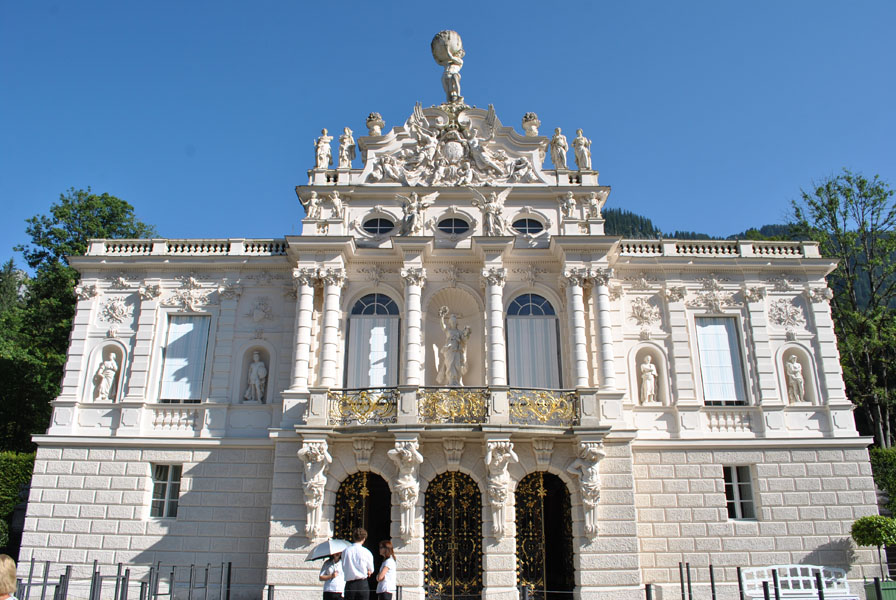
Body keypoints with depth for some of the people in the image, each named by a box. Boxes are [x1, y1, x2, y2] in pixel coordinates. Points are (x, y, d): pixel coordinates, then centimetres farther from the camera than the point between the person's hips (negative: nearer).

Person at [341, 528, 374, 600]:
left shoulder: (346, 551, 0)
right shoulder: (366, 552, -5)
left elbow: (344, 569, 9)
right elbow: (371, 571, 6)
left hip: (349, 584, 2)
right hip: (362, 585, -2)